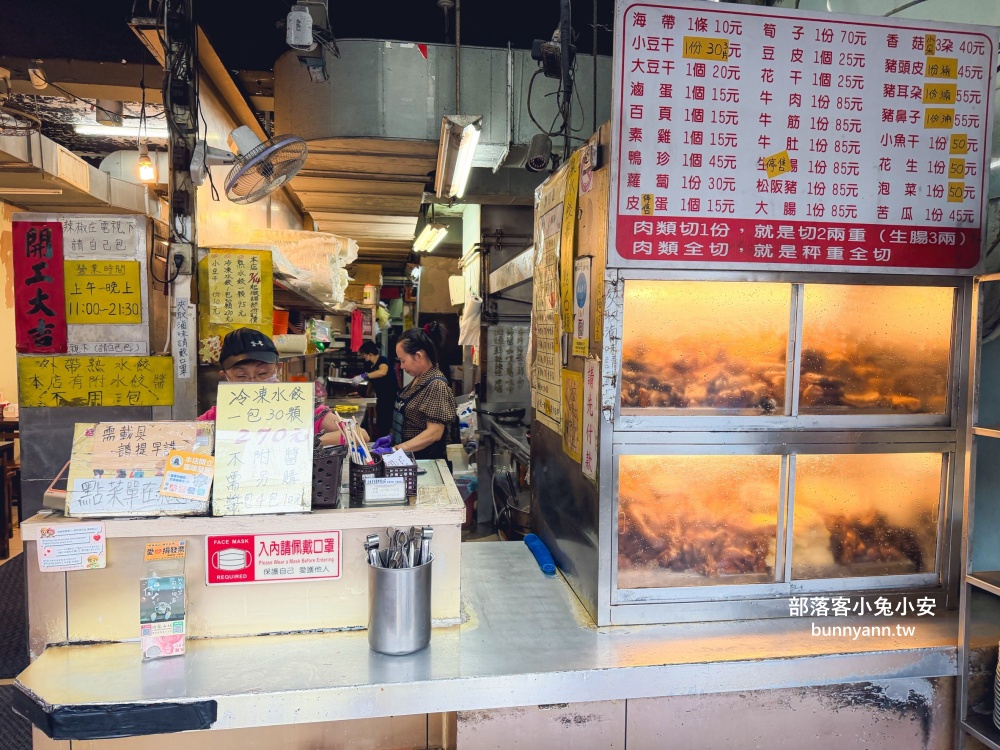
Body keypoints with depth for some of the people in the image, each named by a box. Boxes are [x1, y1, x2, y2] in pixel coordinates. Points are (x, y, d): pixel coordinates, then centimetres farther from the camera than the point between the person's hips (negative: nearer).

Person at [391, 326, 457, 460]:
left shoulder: (436, 385, -20)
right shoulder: (419, 379, 5)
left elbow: (434, 433, -24)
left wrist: (397, 449, -25)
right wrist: (392, 438, 3)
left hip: (425, 459, -8)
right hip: (409, 455, 8)